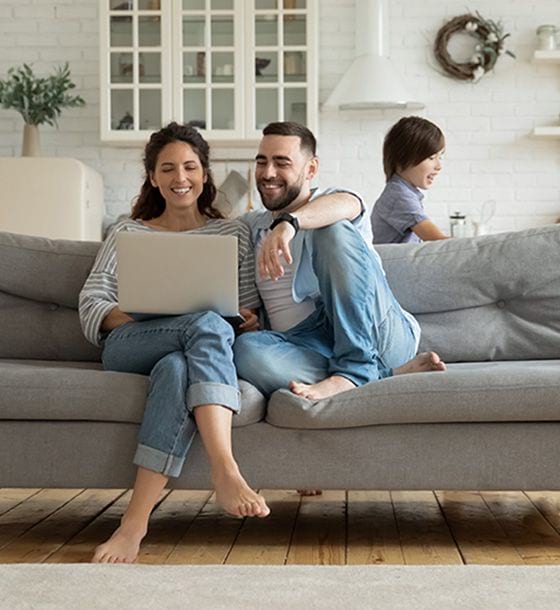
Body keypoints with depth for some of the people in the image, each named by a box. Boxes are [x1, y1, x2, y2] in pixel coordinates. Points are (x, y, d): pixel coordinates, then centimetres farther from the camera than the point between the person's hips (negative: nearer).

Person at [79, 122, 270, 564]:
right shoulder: (128, 234, 21)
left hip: (188, 352, 1)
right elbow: (91, 306, 9)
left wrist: (247, 324, -10)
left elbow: (251, 315, 16)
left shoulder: (234, 234, 22)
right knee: (208, 324, -36)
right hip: (127, 349, 0)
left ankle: (136, 519, -49)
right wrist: (140, 315, -12)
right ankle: (226, 472, -50)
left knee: (176, 367, -40)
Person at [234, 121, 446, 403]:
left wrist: (288, 223, -38)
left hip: (377, 335, -3)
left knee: (334, 231, -24)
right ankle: (385, 374, -29)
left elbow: (345, 205, -15)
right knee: (246, 348, -33)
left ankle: (354, 367, -32)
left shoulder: (334, 202, 10)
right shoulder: (250, 225, 27)